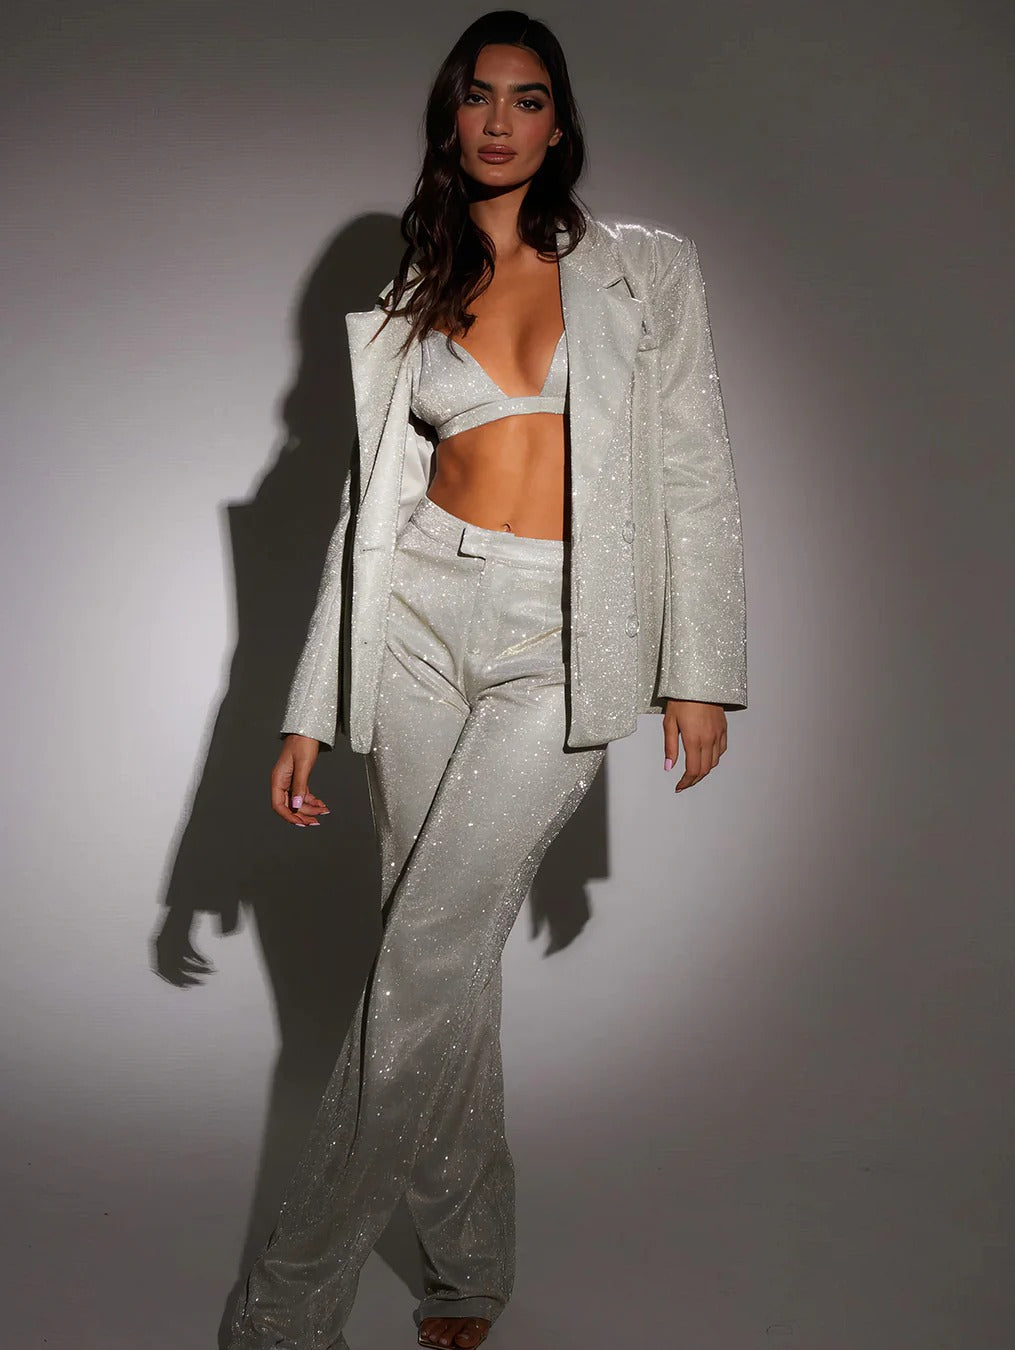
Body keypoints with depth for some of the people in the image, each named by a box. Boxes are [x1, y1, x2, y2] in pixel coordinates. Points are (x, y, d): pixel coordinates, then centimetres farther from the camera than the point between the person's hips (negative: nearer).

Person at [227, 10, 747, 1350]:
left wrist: (701, 672, -4)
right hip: (421, 619, 3)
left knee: (426, 962, -9)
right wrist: (313, 710, 7)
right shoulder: (410, 301, 13)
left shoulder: (646, 271, 6)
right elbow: (372, 504, 11)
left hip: (559, 644, -3)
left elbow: (696, 475, 4)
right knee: (449, 950, 5)